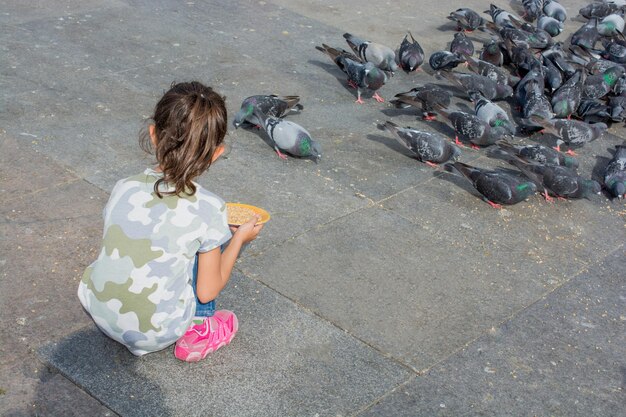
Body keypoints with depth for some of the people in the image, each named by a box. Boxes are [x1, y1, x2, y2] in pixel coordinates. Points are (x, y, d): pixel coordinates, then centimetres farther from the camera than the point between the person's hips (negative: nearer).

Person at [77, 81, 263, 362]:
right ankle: (198, 331, 14)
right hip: (156, 334, -4)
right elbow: (207, 291, -9)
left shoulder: (123, 188, -7)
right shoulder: (209, 209, -17)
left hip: (97, 311, 4)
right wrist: (239, 238, 6)